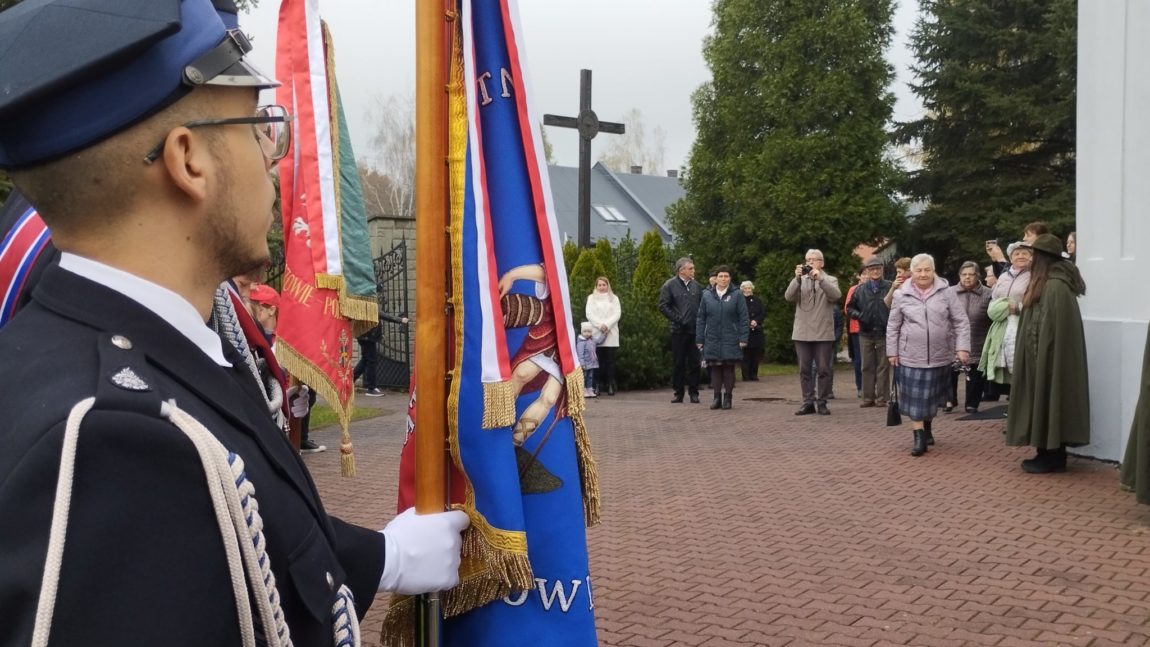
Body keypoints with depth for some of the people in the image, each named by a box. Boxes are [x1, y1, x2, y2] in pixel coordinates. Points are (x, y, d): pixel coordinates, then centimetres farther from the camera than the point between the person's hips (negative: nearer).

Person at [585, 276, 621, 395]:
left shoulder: (614, 298, 15)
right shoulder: (591, 298, 13)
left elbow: (617, 314, 4)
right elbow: (589, 314, 1)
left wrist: (607, 325, -11)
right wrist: (599, 325, -14)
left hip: (611, 333, 1)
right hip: (597, 332, 0)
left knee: (610, 360, -4)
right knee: (599, 360, -6)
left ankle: (610, 385, -3)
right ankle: (600, 385, -5)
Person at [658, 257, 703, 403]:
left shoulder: (695, 285, 10)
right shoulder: (670, 285, -4)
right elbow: (663, 306, -8)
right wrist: (677, 319, -12)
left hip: (694, 330, 3)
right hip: (679, 330, -3)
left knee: (694, 362, 4)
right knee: (678, 363, 4)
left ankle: (693, 392, 13)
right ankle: (678, 393, 12)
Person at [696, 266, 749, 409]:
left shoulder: (736, 295, 1)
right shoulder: (707, 295, 5)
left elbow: (743, 318, -1)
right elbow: (700, 319, 7)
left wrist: (743, 338, -8)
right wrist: (699, 339, 3)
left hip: (730, 340, -2)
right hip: (712, 340, 2)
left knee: (729, 368, 3)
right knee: (715, 368, 4)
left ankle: (728, 397, 11)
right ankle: (717, 397, 12)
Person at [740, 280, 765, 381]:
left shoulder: (757, 301, 12)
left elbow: (763, 313, 7)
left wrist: (756, 321, -10)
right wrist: (748, 323, -17)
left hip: (756, 332, 4)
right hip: (744, 331, -4)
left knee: (756, 354, 4)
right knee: (746, 355, -3)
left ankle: (754, 374, 11)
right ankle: (746, 376, 1)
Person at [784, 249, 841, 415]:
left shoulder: (830, 280, 7)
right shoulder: (800, 281, 11)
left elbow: (836, 295, -15)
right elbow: (788, 297, -7)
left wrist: (820, 279, -24)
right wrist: (797, 278, -20)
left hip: (823, 333, -2)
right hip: (802, 333, 2)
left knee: (823, 369, 2)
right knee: (805, 370, 5)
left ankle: (822, 403, 10)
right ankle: (808, 402, 12)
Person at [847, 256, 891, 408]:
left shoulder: (890, 287, -5)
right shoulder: (861, 289, 7)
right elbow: (850, 307, 14)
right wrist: (858, 315, -4)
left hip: (884, 333, -3)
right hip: (866, 333, 4)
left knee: (883, 367, 4)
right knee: (867, 367, 8)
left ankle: (882, 398, 10)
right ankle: (868, 398, 15)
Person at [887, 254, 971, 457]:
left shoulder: (946, 293, -2)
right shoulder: (901, 295, -1)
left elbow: (961, 322, -1)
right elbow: (893, 326, 6)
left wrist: (962, 347, -10)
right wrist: (892, 351, 3)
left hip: (940, 356, 1)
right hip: (911, 356, -1)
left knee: (933, 396, 12)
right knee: (914, 397, -4)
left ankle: (927, 428, 34)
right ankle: (919, 438, 1)